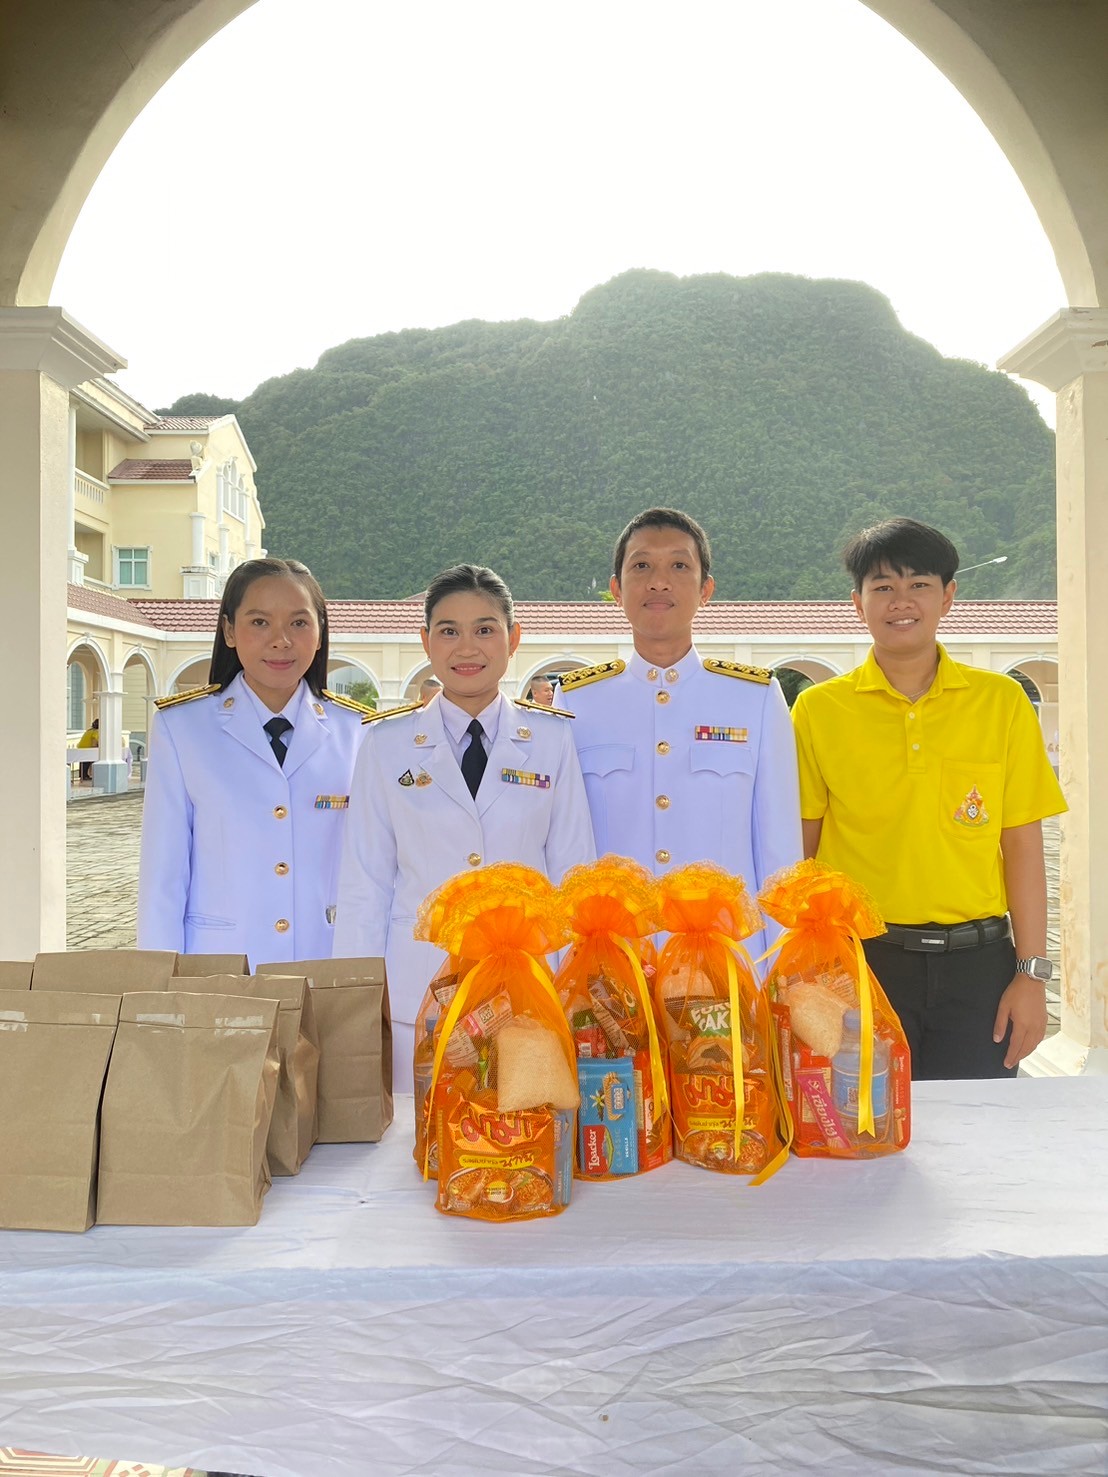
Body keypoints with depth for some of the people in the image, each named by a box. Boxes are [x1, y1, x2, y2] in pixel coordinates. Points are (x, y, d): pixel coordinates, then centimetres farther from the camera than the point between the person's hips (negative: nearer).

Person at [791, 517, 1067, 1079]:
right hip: (859, 960, -1)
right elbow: (796, 849, 2)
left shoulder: (1001, 702, 3)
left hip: (977, 966, 1)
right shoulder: (819, 709, -1)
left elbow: (1023, 844, 3)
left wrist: (1031, 971, 0)